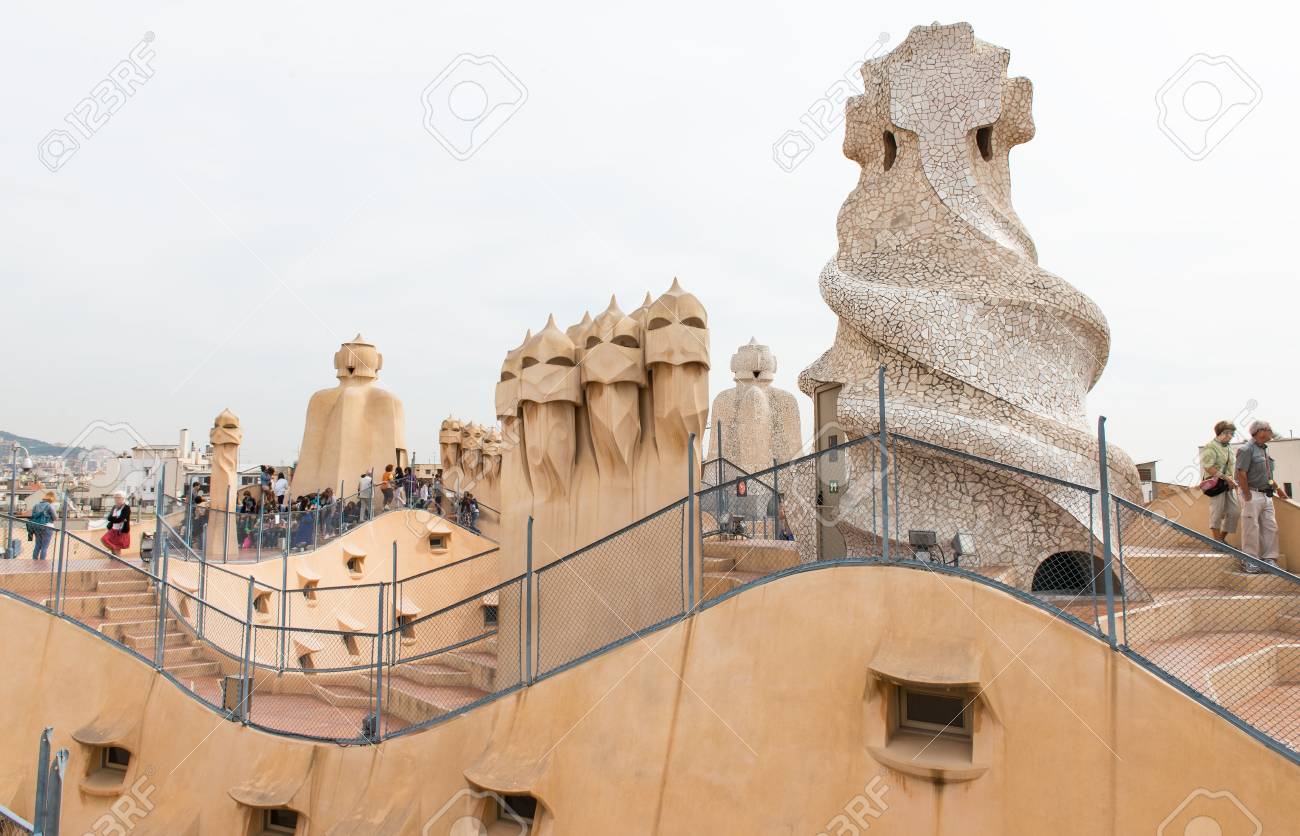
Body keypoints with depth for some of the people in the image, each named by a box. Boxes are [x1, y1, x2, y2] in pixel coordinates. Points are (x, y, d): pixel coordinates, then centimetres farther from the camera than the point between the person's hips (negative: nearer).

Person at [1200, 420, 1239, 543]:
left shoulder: (1227, 448, 18)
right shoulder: (1211, 447, -9)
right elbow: (1209, 467, -18)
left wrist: (1233, 480, 12)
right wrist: (1226, 477, -19)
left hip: (1228, 485, 8)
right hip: (1217, 485, -8)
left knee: (1235, 511, 5)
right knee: (1217, 513, -3)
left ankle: (1223, 537, 19)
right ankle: (1217, 541, 5)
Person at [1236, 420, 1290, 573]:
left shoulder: (1264, 450, 15)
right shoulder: (1246, 450, -12)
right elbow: (1241, 474, -17)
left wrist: (1278, 489, 27)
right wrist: (1248, 496, -18)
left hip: (1266, 496, 9)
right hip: (1253, 495, -9)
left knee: (1270, 527, 7)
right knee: (1251, 528, -4)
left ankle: (1269, 559, 13)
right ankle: (1250, 561, 1)